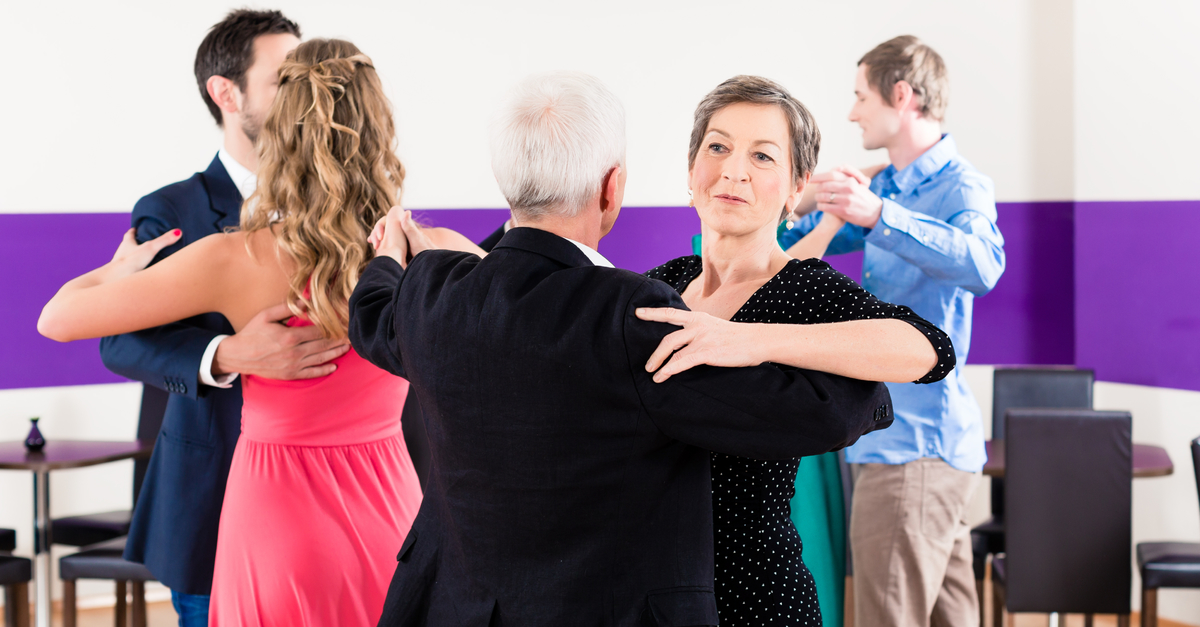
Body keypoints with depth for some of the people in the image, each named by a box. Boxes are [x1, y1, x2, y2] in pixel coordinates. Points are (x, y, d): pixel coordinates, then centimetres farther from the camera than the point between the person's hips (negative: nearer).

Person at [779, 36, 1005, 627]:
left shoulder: (961, 187, -12)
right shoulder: (887, 186, 15)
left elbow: (980, 263, -34)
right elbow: (803, 243, 29)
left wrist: (877, 215, -43)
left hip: (915, 442, -9)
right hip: (895, 436, 9)